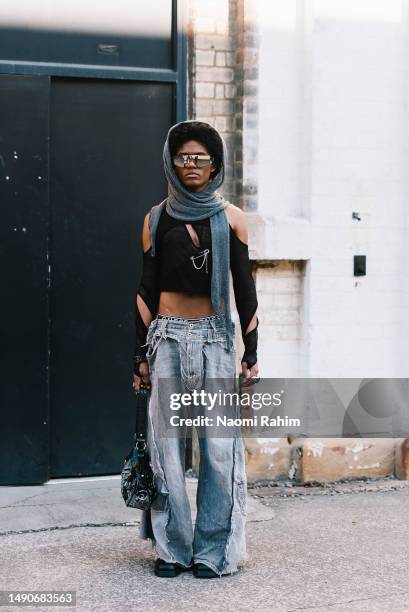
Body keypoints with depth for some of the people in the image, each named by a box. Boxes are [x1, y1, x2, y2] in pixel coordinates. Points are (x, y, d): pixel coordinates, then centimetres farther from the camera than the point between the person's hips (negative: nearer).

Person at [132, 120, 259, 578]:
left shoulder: (230, 218, 6)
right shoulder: (156, 218, 8)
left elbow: (244, 288, 5)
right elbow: (146, 289, 9)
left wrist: (250, 355, 1)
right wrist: (141, 355, 5)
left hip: (216, 337, -1)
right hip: (167, 336, 1)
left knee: (219, 446, -4)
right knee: (166, 444, 1)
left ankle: (214, 550, 7)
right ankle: (172, 548, 12)